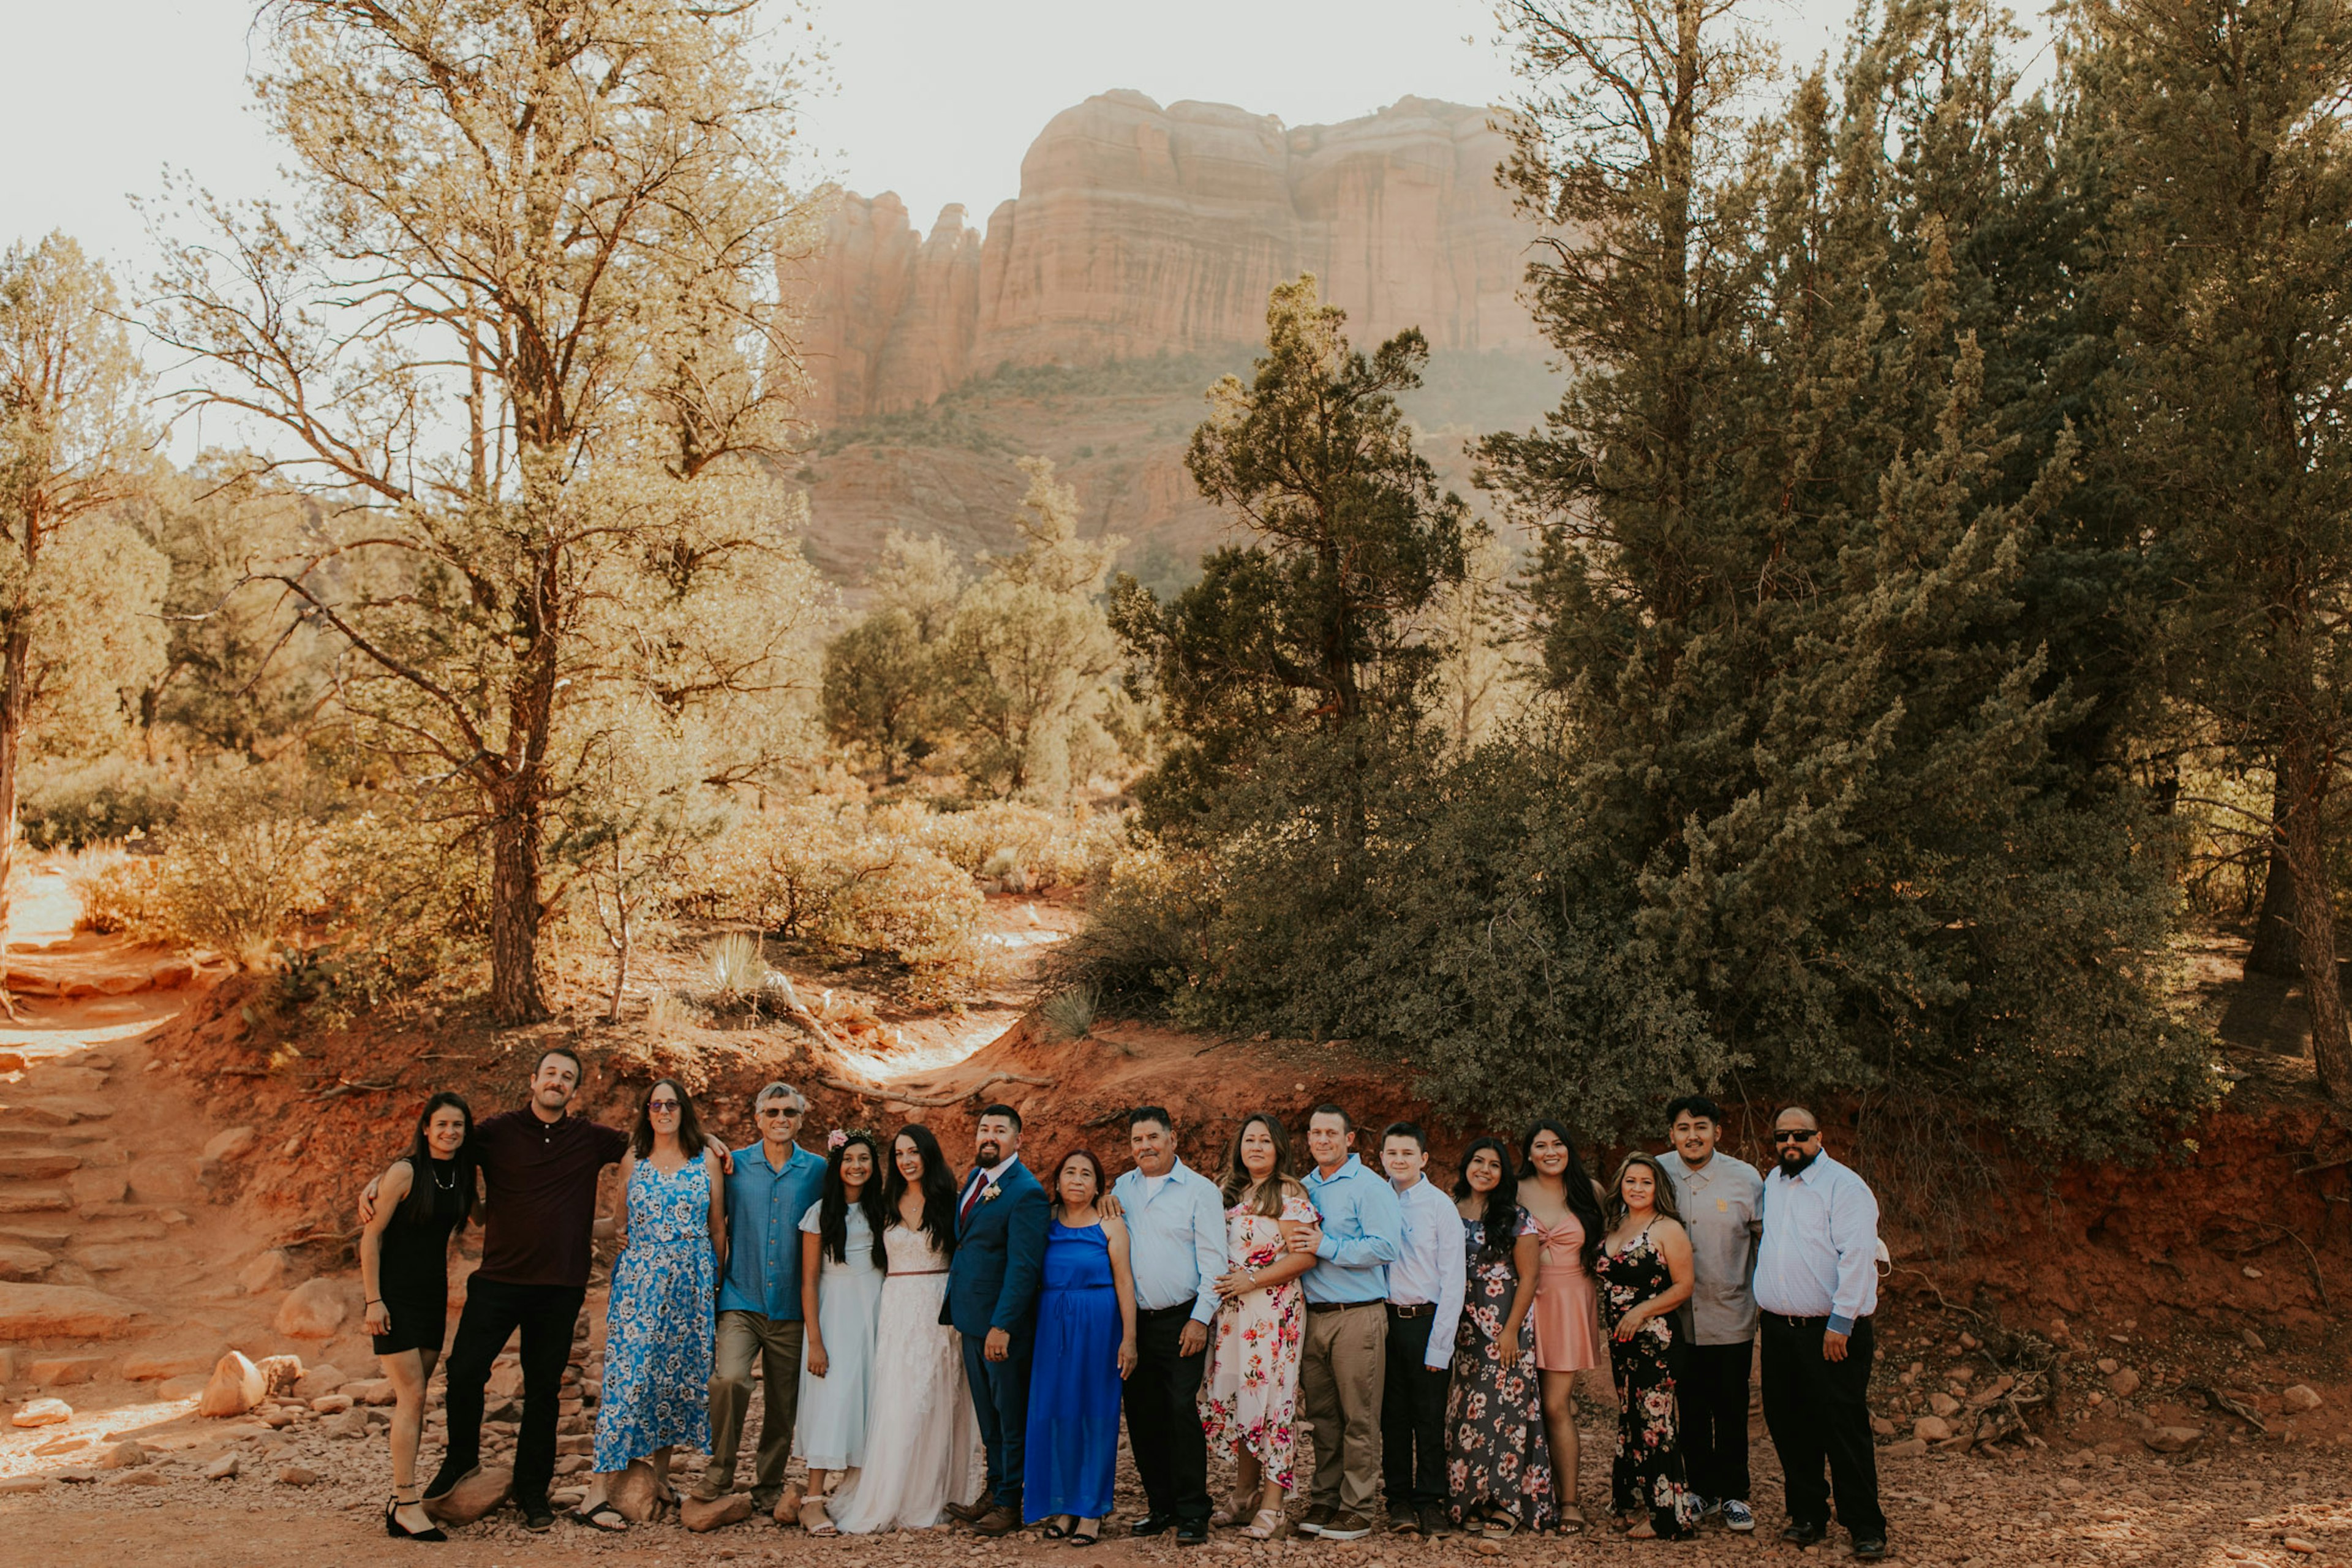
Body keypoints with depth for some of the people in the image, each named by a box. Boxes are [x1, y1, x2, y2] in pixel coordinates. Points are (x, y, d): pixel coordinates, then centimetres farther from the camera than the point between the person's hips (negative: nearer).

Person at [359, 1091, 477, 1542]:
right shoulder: (405, 1172, -12)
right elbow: (371, 1236, -12)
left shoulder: (460, 1177, 5)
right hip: (396, 1296, -6)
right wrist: (373, 1299, -14)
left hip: (433, 1296, 6)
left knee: (414, 1400, 8)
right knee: (411, 1396, -10)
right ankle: (408, 1504, -7)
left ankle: (400, 1501, 14)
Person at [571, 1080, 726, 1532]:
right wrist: (618, 1238, -2)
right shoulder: (633, 1161, 6)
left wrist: (715, 1286, 7)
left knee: (679, 1375, 5)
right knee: (628, 1375, -8)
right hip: (638, 1283, -1)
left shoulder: (706, 1161, 4)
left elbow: (719, 1229, 8)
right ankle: (598, 1492, -8)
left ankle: (661, 1474, 22)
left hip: (690, 1285, 1)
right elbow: (622, 1223, 17)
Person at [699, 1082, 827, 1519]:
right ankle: (718, 1476, -7)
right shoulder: (734, 1165, 6)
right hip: (742, 1299, -1)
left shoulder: (817, 1170, 6)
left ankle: (769, 1489, 24)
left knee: (784, 1403, 7)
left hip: (791, 1306, 1)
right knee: (730, 1378, -23)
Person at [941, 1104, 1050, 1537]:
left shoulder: (1026, 1193, -17)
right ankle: (994, 1492, 29)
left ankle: (1010, 1505, 16)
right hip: (971, 1320, 8)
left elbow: (1023, 1267, -21)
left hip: (1002, 1323, -8)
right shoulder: (975, 1178, 9)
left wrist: (1002, 1327, -23)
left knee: (1010, 1416, 5)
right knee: (988, 1416, 18)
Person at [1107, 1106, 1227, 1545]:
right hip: (1134, 1322, 5)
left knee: (1183, 1413, -9)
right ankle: (1160, 1506, 20)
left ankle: (1192, 1513, -1)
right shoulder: (1122, 1188, 12)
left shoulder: (1200, 1190, -3)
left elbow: (1213, 1260, -6)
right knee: (1143, 1418, 7)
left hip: (1181, 1322, -5)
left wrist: (1201, 1318, -12)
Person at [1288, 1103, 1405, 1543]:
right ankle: (1324, 1501, 20)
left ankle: (1357, 1509, 6)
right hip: (1312, 1315, 6)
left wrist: (1325, 1246, -18)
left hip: (1357, 1316, -6)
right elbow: (1294, 1245, 25)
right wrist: (1294, 1239, 2)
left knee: (1358, 1419, 0)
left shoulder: (1369, 1187, -6)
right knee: (1322, 1416, 11)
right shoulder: (1304, 1188, 15)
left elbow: (1385, 1246, -18)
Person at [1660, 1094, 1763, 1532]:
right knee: (1691, 1409, 10)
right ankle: (1703, 1491, 25)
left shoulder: (1745, 1178, -6)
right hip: (1677, 1317, 1)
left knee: (1732, 1410, 7)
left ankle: (1734, 1494, 22)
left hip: (1731, 1316, -1)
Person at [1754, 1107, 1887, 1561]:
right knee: (1789, 1427, 10)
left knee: (1845, 1430, -3)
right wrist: (1761, 1295, 19)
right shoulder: (1771, 1183, 14)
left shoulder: (1844, 1185, -9)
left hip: (1831, 1333, -6)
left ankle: (1866, 1528, 8)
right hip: (1778, 1329, 7)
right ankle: (1808, 1515, 23)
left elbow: (1858, 1256, -15)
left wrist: (1840, 1323, -18)